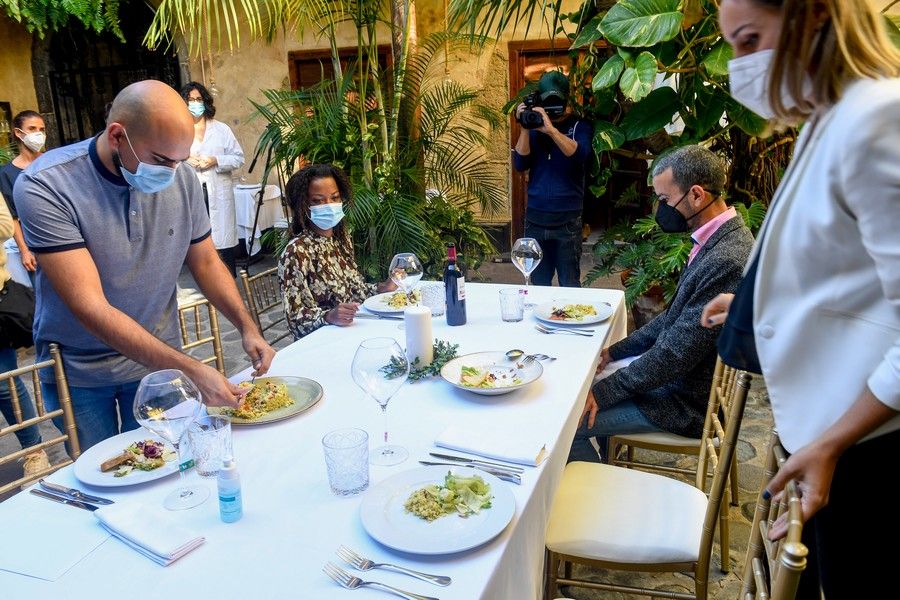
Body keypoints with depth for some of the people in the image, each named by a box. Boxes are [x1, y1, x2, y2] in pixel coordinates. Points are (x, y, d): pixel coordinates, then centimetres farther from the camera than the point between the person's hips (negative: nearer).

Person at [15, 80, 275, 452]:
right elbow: (90, 308, -29)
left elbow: (206, 262, 2)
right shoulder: (44, 187, -24)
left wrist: (247, 328, -13)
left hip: (158, 358, 3)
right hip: (78, 370, -3)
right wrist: (192, 370, -35)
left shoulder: (181, 179, -11)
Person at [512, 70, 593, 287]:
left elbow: (580, 155, -19)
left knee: (569, 284, 5)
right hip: (535, 217, 3)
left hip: (568, 219, -2)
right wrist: (525, 128, -11)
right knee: (538, 282, 10)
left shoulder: (579, 126, 1)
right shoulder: (535, 126, 9)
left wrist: (551, 129, -30)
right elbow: (520, 164, -1)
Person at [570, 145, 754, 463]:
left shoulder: (725, 261, -30)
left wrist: (604, 391, -17)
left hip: (688, 402, -10)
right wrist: (617, 350, 10)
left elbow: (676, 354, -27)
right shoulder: (717, 239, 3)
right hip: (676, 371, 10)